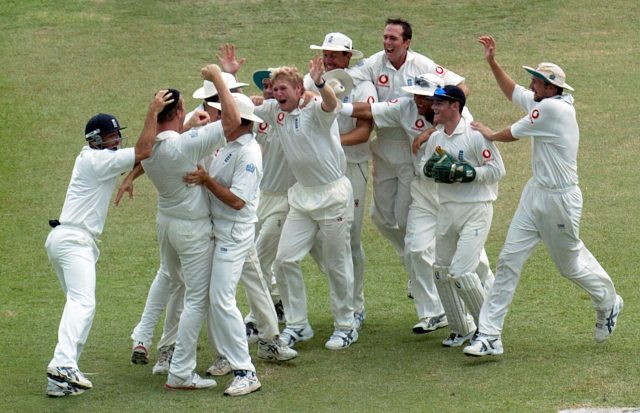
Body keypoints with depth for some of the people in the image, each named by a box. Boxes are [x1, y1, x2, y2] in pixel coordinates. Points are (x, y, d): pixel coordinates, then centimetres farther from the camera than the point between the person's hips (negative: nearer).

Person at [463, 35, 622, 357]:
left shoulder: (554, 108, -23)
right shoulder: (542, 102, 5)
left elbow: (513, 134, -13)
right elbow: (512, 92, 24)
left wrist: (489, 134, 7)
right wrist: (492, 62, 15)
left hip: (560, 200, -9)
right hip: (535, 194, 9)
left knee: (570, 264, 10)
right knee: (509, 260, 0)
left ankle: (608, 303, 40)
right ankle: (489, 336, -2)